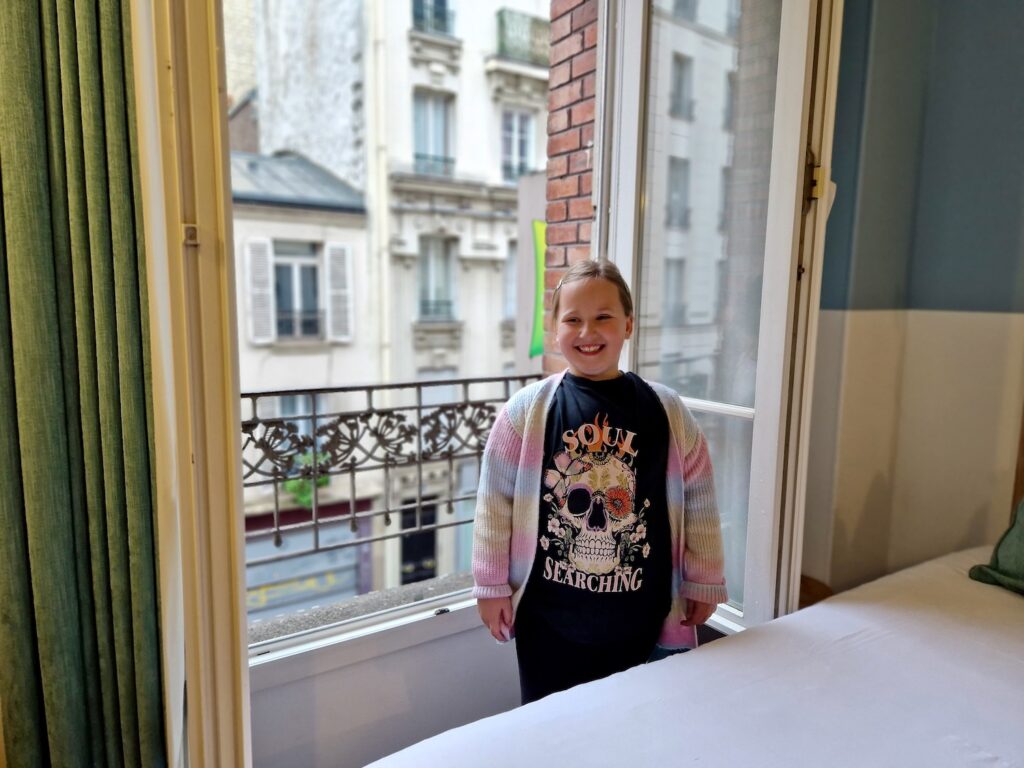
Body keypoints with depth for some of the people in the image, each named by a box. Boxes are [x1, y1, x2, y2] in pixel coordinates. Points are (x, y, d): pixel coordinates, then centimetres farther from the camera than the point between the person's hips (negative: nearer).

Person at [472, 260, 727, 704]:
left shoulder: (667, 411, -3)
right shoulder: (526, 410, -8)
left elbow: (698, 501, 3)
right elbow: (496, 500, -4)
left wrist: (703, 582, 7)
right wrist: (491, 586, -1)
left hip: (637, 613, 1)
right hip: (549, 612, -1)